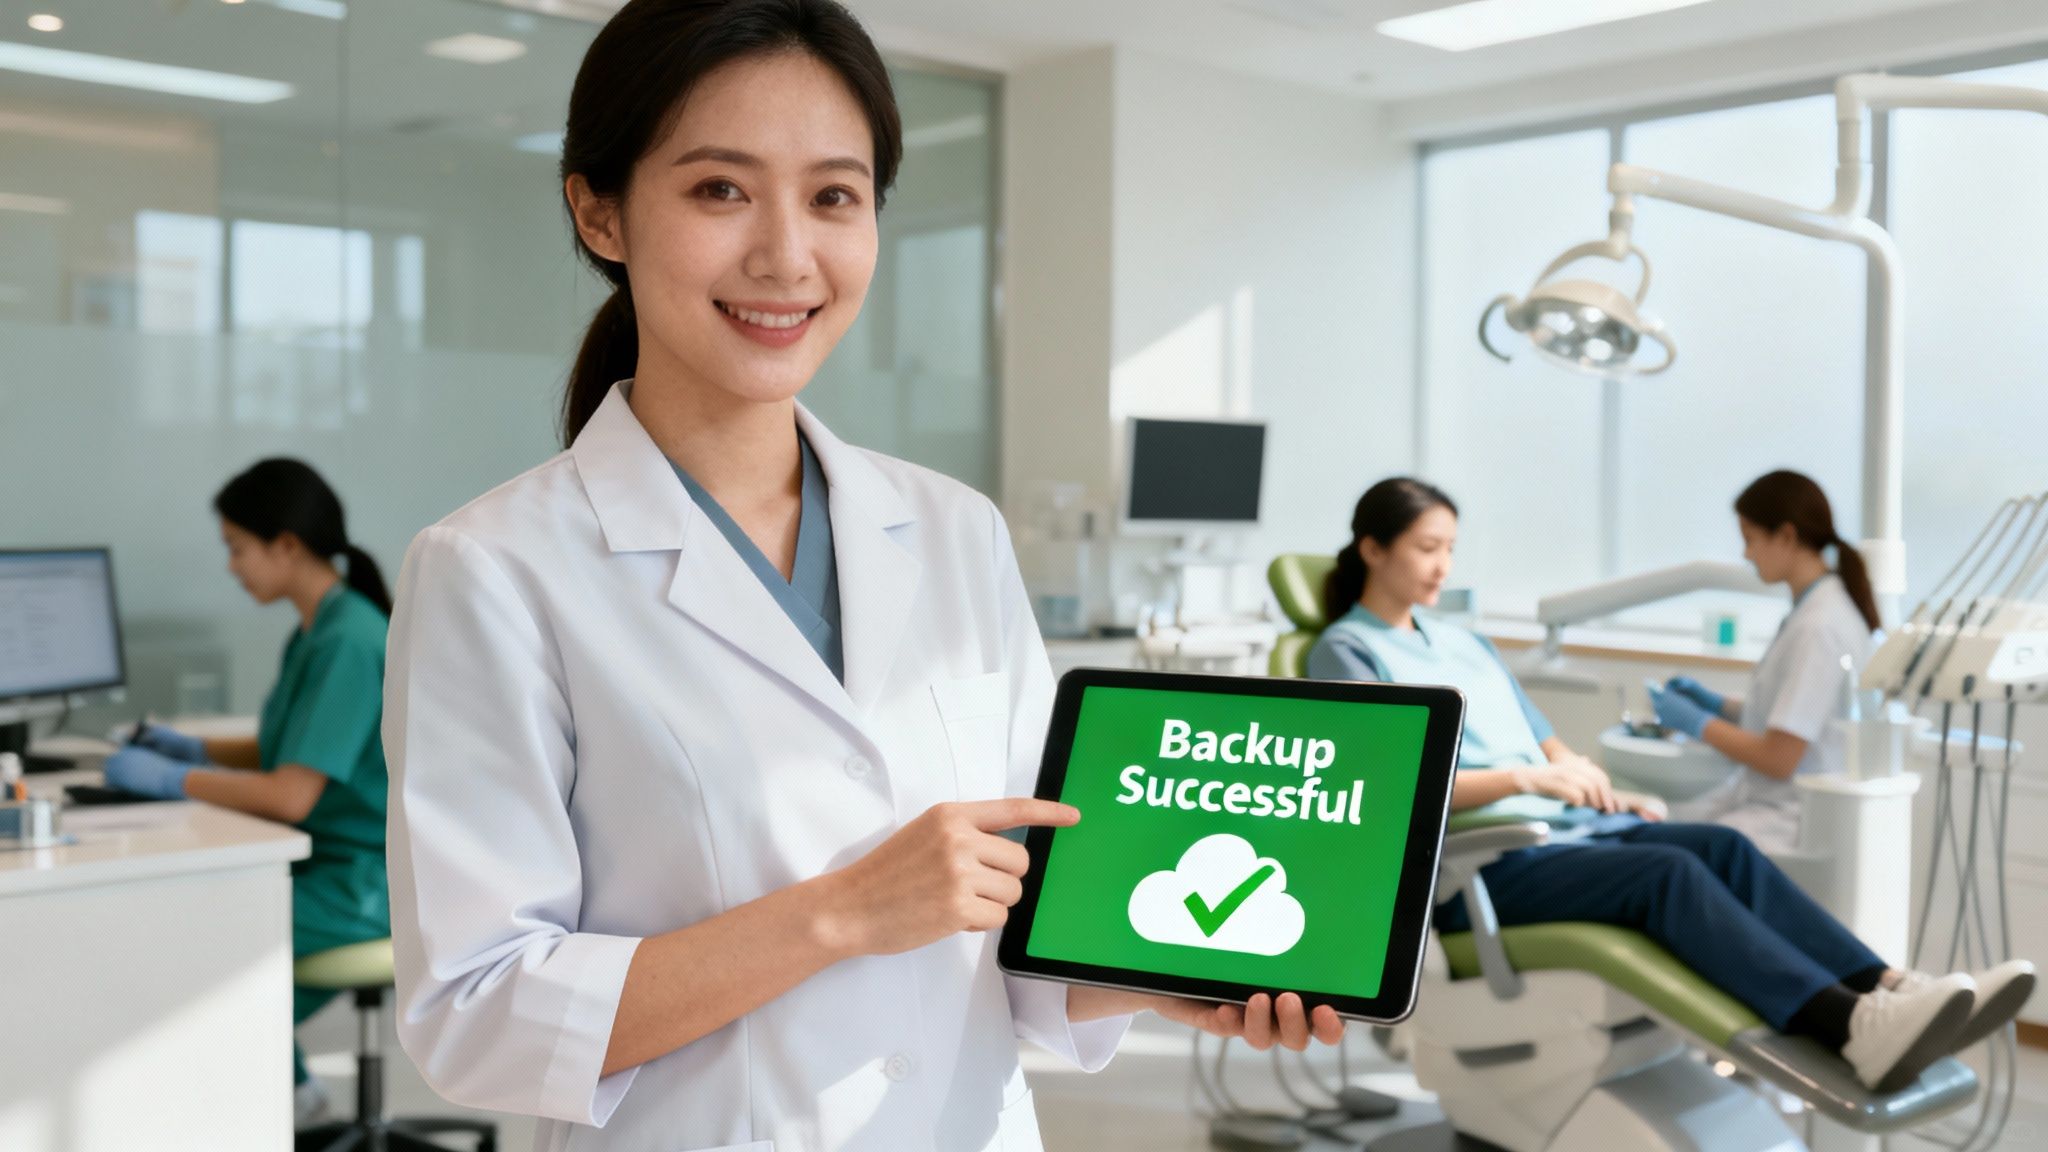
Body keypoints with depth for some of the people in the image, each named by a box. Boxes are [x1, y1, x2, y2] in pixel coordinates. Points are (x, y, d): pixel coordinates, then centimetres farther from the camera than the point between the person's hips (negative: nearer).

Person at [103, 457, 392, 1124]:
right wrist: (194, 749, 10)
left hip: (365, 884, -9)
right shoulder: (318, 630, 8)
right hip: (330, 861, 9)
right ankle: (281, 1083, 26)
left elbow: (290, 796, -25)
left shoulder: (347, 643, -22)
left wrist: (168, 778, -14)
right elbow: (292, 751, 21)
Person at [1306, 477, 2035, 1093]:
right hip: (1477, 859, -7)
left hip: (1567, 824, 7)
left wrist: (1588, 780, 1)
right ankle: (1851, 1031, -47)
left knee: (1723, 846, -19)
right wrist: (1526, 778, -18)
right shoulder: (1346, 652, 1)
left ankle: (1886, 990, -34)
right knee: (1668, 871, -31)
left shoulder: (1462, 642, 25)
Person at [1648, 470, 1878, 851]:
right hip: (1770, 801, 9)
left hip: (1793, 821, -9)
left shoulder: (1818, 627, -19)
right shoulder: (1821, 607, 11)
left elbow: (1778, 759, -18)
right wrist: (1719, 705, 11)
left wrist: (1696, 722, -7)